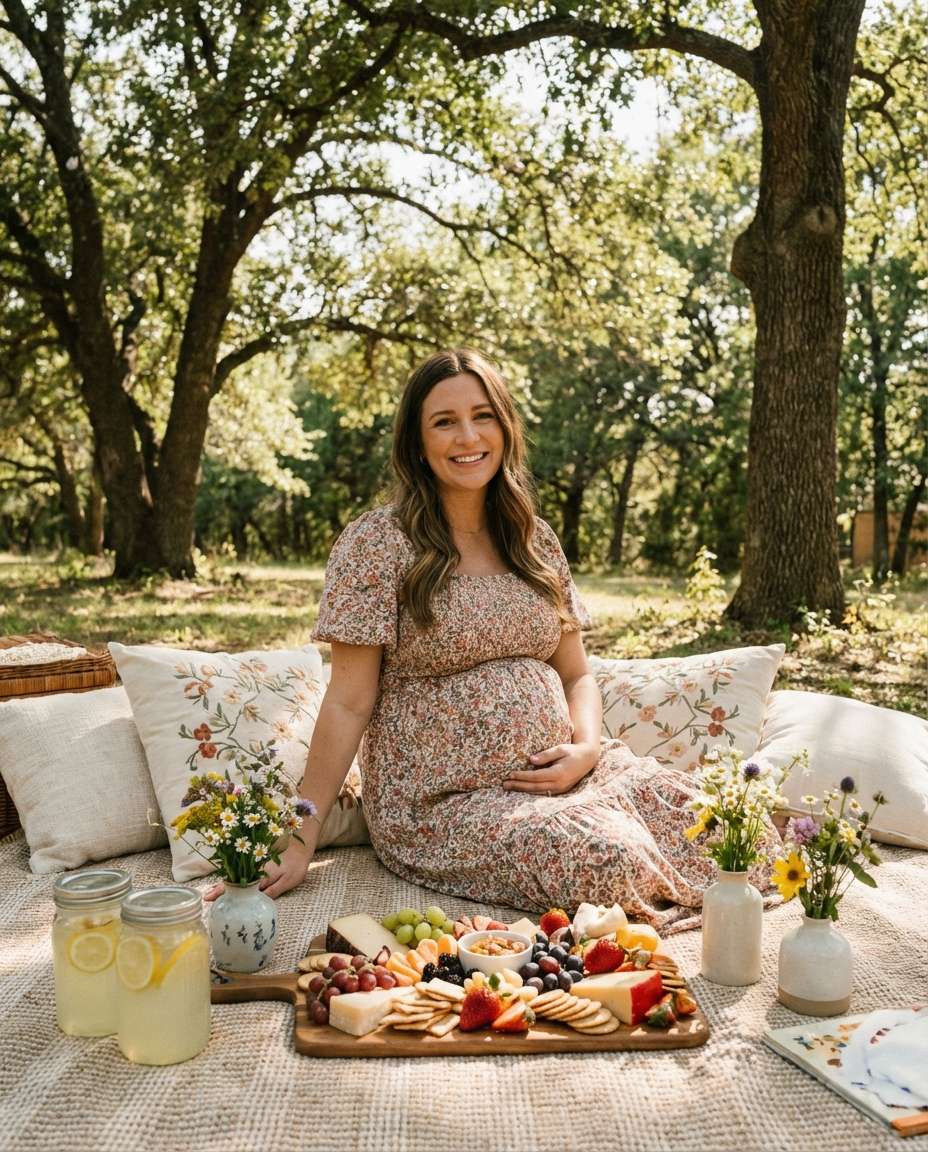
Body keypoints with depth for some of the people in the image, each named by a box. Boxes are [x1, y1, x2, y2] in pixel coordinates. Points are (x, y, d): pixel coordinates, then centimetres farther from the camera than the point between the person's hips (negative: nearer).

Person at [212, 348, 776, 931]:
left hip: (557, 778, 5)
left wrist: (587, 748, -5)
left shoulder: (535, 540, 10)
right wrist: (301, 842, -10)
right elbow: (348, 706, -8)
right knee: (608, 860, -27)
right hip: (441, 803, -5)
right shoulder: (378, 542, -7)